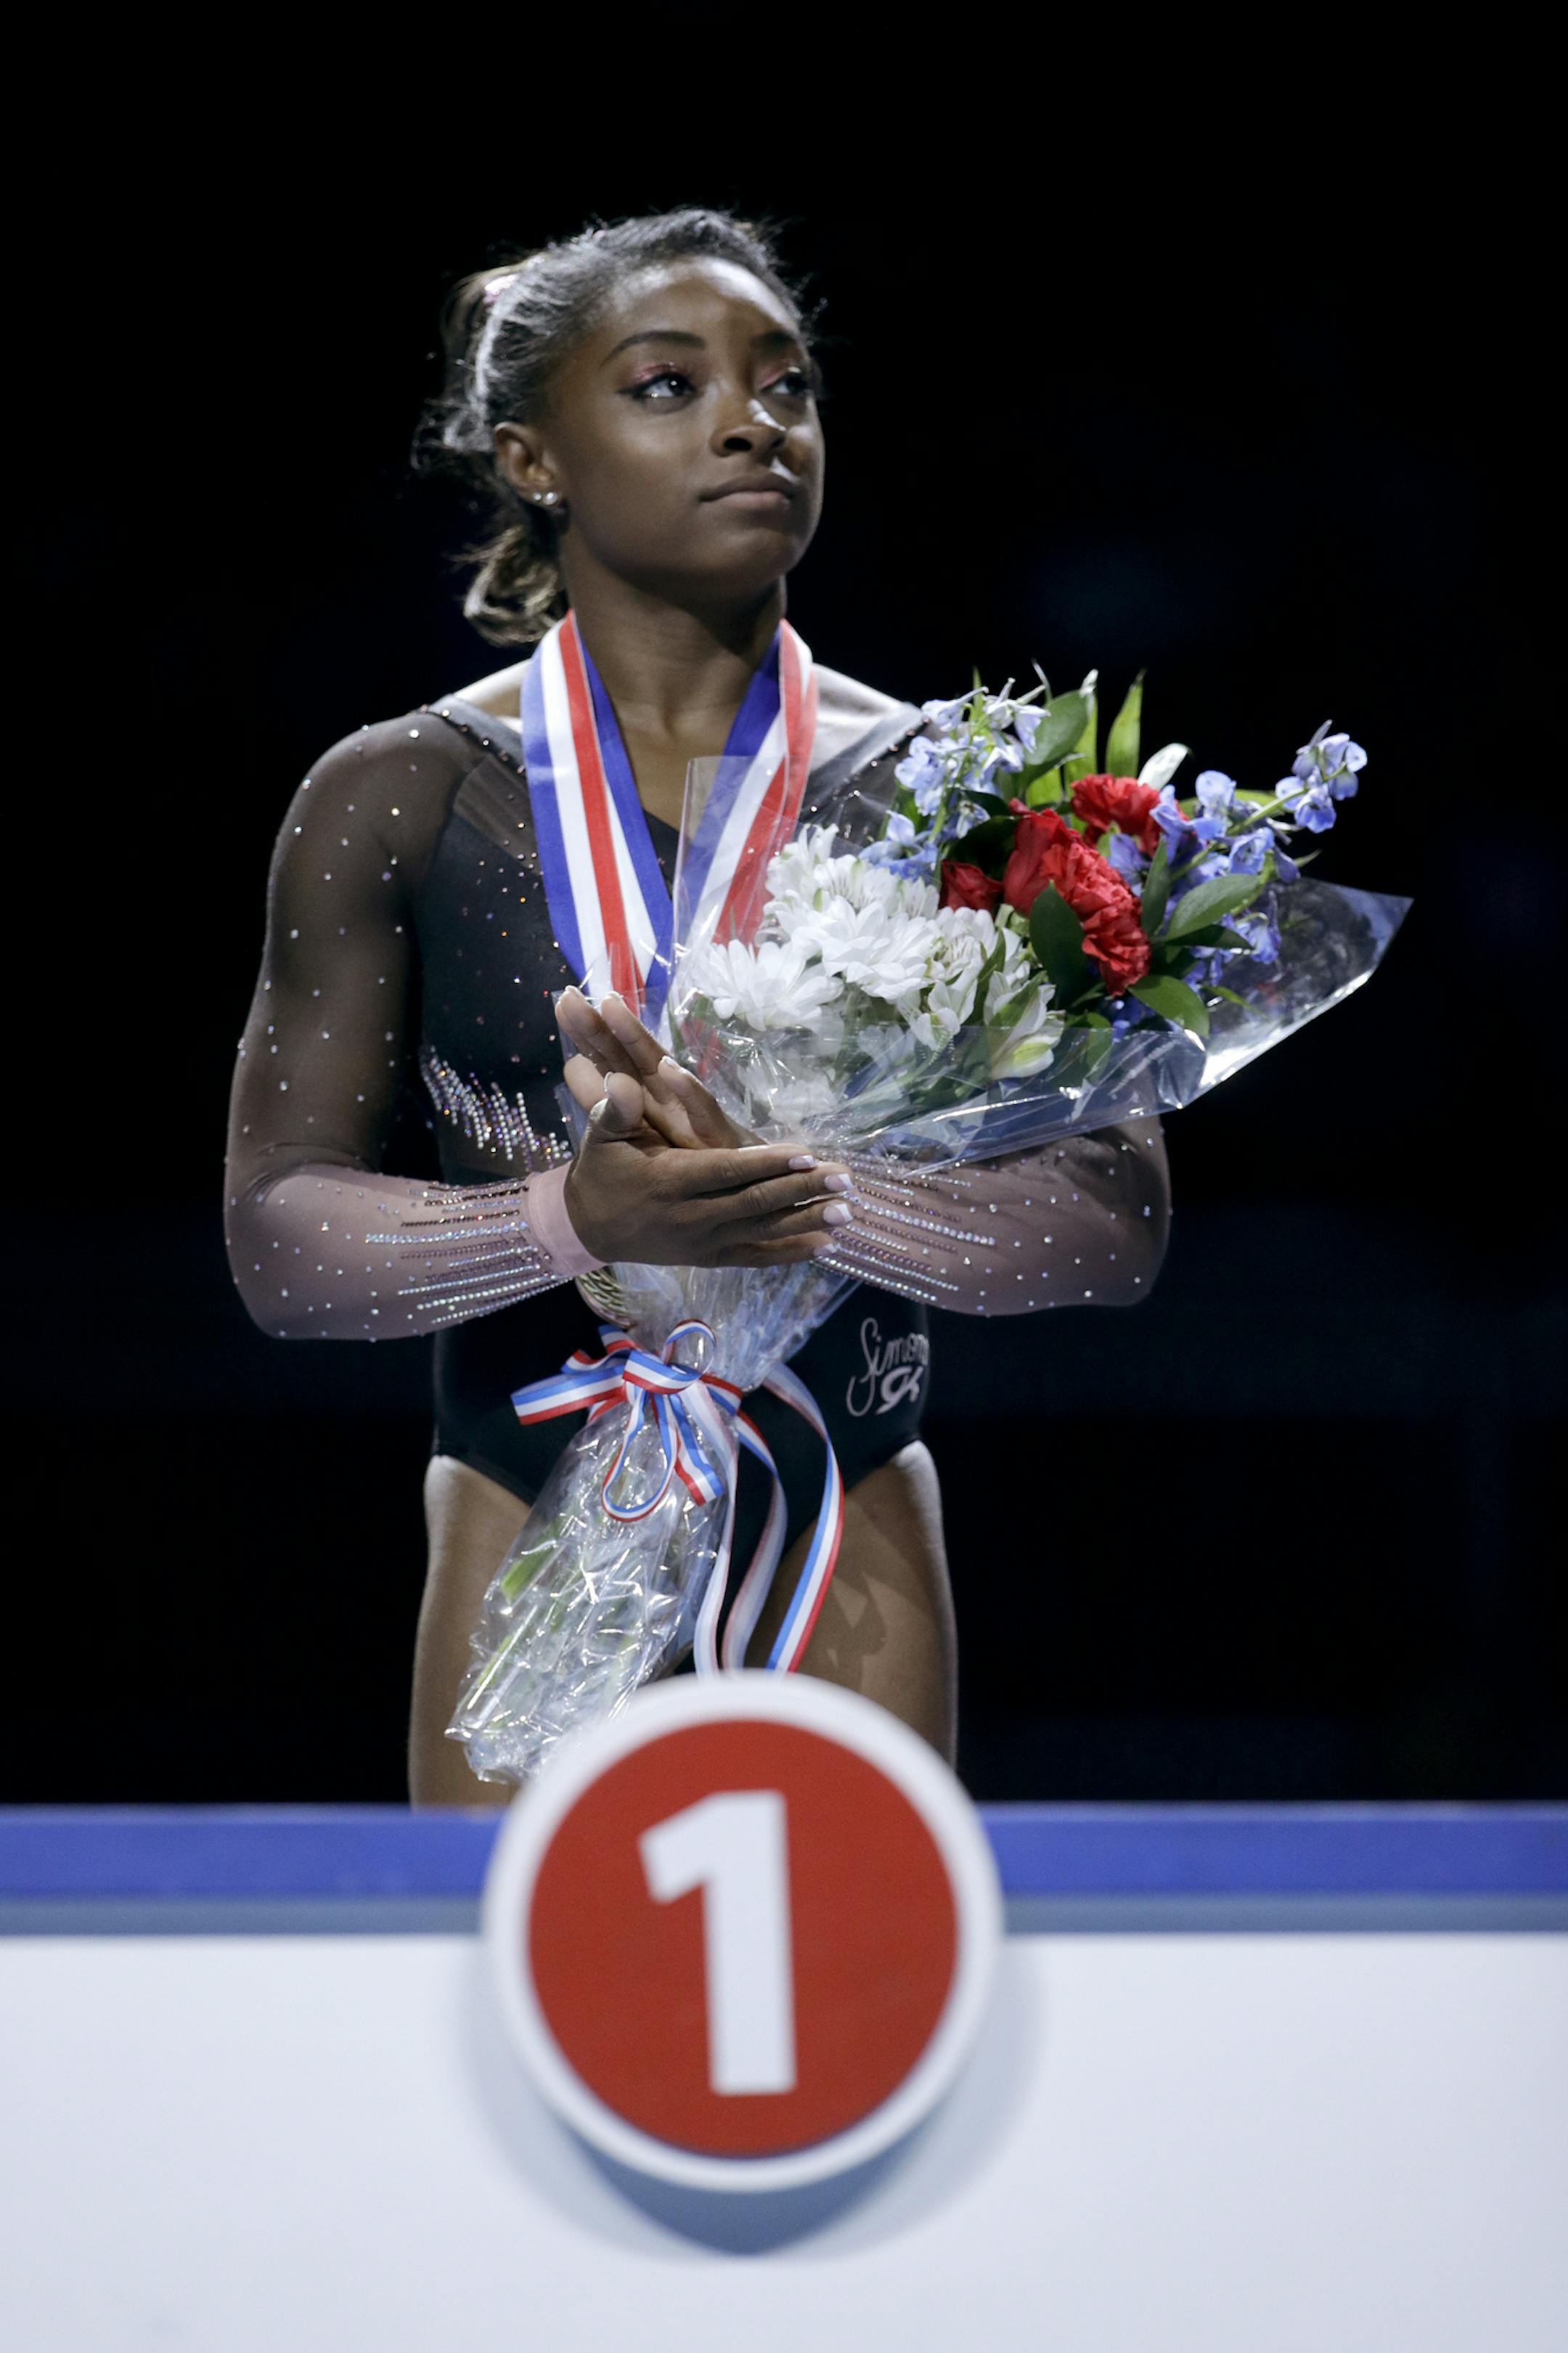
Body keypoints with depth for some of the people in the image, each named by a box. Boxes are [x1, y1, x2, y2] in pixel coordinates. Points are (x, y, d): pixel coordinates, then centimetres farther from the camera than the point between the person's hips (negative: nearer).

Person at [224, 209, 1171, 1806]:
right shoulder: (396, 802, 0)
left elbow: (1113, 1223, -6)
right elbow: (278, 1239, -4)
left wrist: (795, 1192, -22)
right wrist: (575, 1217, -23)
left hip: (851, 1563, 1)